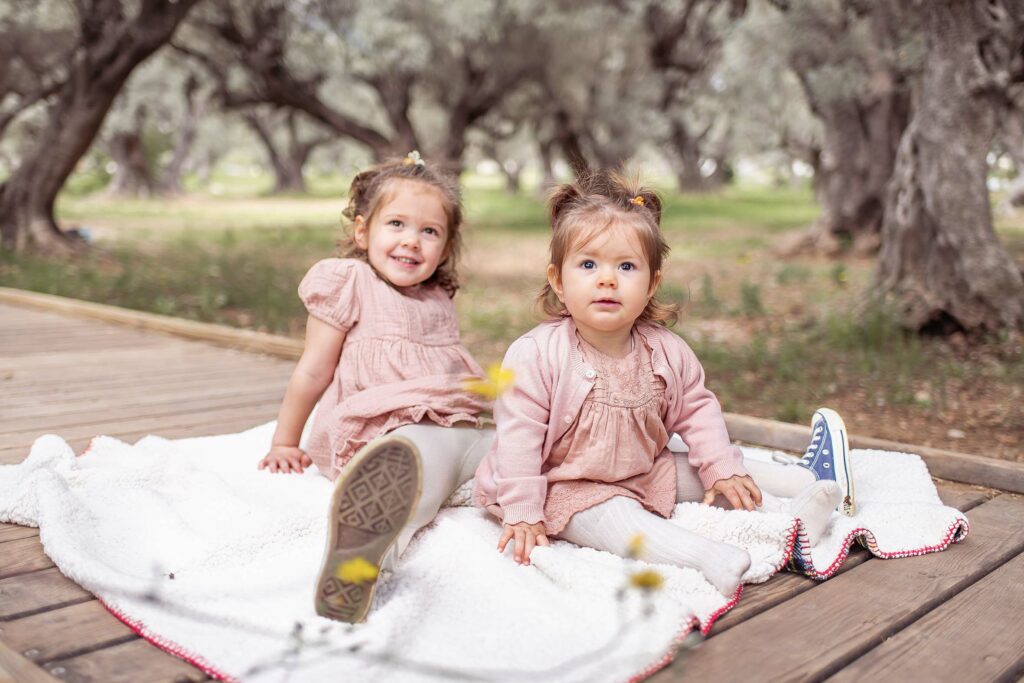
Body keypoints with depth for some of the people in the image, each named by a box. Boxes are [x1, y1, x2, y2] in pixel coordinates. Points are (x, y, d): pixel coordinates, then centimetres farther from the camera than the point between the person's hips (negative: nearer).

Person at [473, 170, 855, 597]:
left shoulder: (665, 351, -6)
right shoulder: (536, 355, -23)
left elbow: (696, 408, 8)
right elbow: (519, 437, -21)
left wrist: (722, 468, 2)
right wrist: (522, 514, -22)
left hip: (646, 472, 6)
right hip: (569, 489, -6)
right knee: (611, 519, -32)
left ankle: (808, 479, 13)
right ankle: (708, 557, -43)